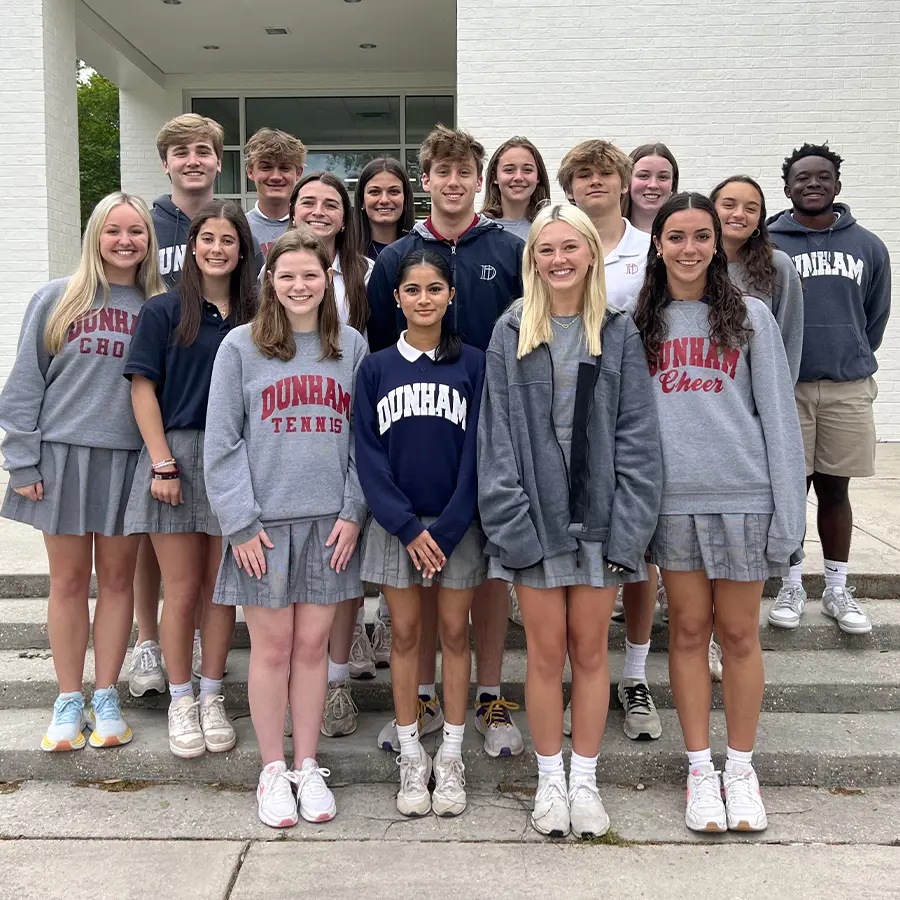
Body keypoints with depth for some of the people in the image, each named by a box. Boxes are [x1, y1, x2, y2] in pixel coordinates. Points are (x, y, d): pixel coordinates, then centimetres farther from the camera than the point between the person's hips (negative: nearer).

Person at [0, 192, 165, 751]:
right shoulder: (57, 299, 1)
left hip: (129, 459, 1)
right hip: (64, 454, -1)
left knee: (118, 578, 8)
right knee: (70, 581, 8)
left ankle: (106, 696, 22)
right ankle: (69, 701, 21)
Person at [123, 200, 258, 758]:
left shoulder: (254, 317, 7)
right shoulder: (164, 312, 1)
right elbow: (143, 390, -2)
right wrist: (162, 464, -9)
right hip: (177, 456, -2)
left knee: (222, 588, 9)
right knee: (182, 591, 4)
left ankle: (212, 698, 24)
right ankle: (181, 701, 21)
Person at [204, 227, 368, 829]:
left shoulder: (352, 347, 7)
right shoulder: (241, 347, 1)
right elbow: (223, 442, -1)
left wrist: (353, 512, -2)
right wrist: (241, 523, -7)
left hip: (330, 522, 2)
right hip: (264, 523, -1)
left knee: (313, 645, 8)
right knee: (273, 647, 5)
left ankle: (308, 767, 23)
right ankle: (273, 770, 21)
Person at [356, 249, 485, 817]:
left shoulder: (474, 364, 0)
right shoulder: (376, 369, 3)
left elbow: (477, 451, -4)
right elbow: (368, 455, -1)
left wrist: (446, 529, -12)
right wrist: (407, 527, -11)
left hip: (457, 522, -1)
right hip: (397, 524, 1)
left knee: (455, 632, 6)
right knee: (406, 634, 7)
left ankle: (451, 756, 19)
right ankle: (411, 756, 20)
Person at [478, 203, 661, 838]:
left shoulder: (619, 335, 4)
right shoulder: (512, 335, 2)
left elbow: (637, 436, 0)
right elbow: (497, 435, -2)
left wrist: (627, 528, -8)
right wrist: (512, 520, -11)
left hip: (598, 514, 1)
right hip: (535, 515, 0)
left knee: (590, 648, 10)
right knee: (546, 650, 7)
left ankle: (584, 779, 26)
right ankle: (549, 779, 24)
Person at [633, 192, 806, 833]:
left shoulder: (750, 317, 4)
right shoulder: (637, 322, 8)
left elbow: (778, 416, 1)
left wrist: (788, 512, -5)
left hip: (742, 497, -1)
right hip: (671, 498, 1)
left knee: (739, 633, 6)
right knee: (688, 629, 8)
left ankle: (741, 768, 23)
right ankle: (700, 768, 22)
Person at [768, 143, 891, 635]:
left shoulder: (868, 246, 7)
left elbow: (875, 316, 16)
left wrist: (852, 362, 15)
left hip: (849, 389, 2)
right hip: (786, 388, -2)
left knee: (835, 489, 10)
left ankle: (837, 589, 22)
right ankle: (792, 586, 20)